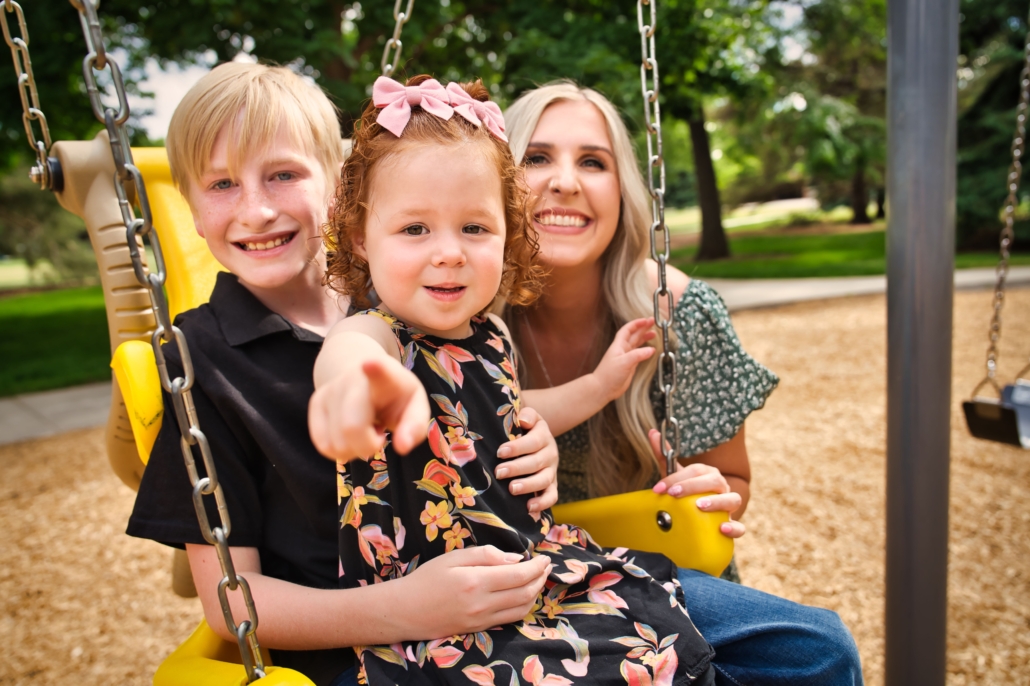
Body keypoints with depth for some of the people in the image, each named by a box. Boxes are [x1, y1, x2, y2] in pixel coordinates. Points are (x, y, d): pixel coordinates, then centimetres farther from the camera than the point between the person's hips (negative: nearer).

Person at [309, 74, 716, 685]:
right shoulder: (378, 337, -20)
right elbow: (349, 350, -47)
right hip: (435, 624, -7)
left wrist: (598, 385, 20)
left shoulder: (489, 337, 1)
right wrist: (362, 375, -70)